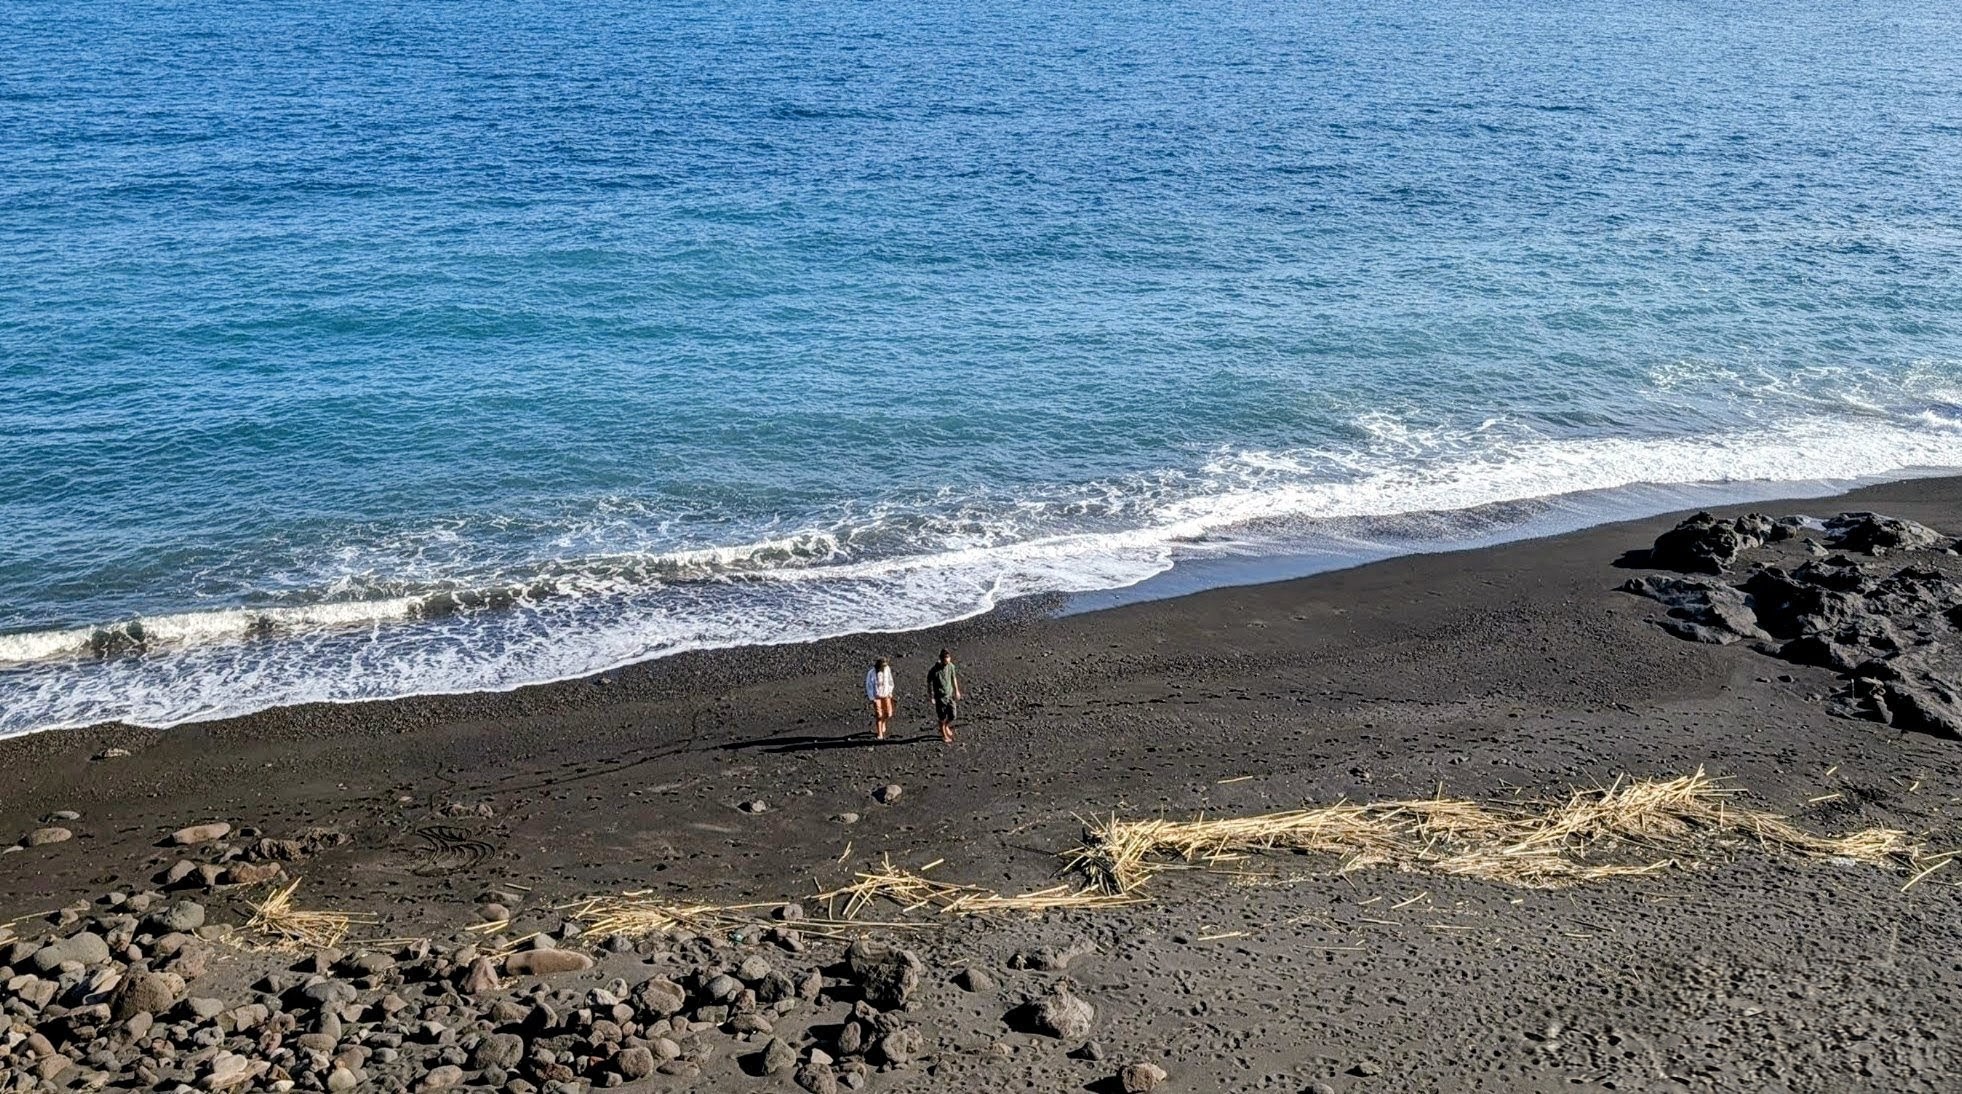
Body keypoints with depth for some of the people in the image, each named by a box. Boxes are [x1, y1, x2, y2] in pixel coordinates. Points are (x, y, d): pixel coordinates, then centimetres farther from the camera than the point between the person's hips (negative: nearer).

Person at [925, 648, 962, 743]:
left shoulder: (951, 666, -6)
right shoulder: (934, 670, -21)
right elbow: (929, 684, -12)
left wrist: (956, 691, 18)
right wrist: (931, 698, -12)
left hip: (950, 694, 4)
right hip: (940, 697, -4)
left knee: (953, 715, 5)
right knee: (942, 718, 6)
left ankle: (946, 727, 37)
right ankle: (944, 735, 27)